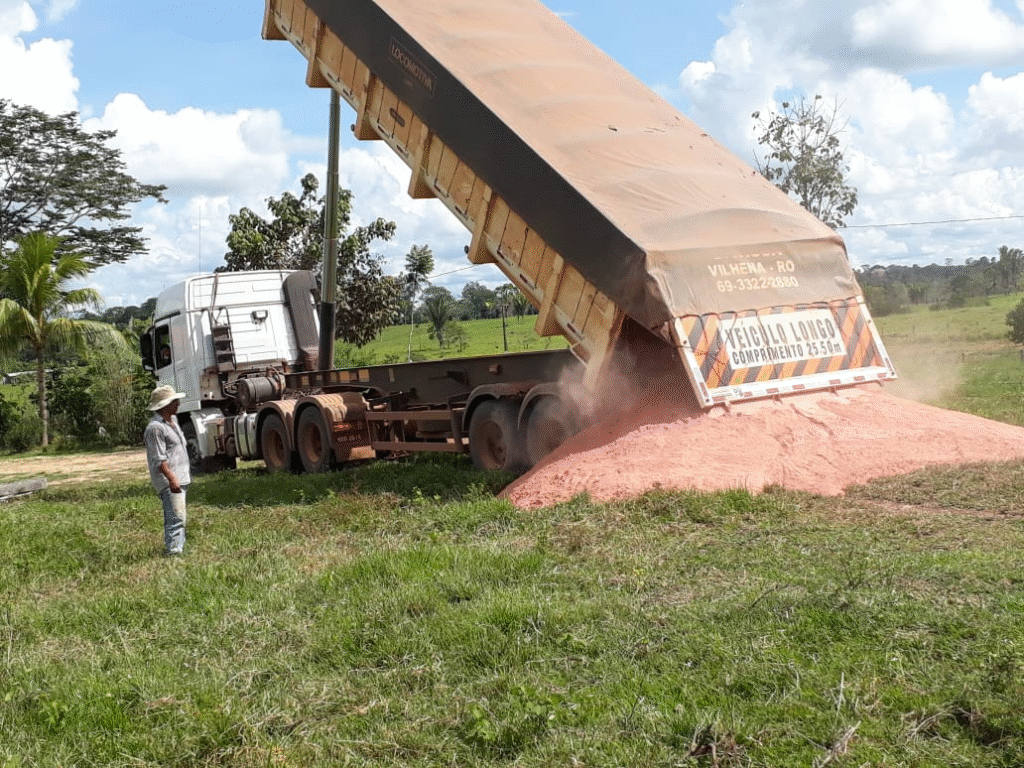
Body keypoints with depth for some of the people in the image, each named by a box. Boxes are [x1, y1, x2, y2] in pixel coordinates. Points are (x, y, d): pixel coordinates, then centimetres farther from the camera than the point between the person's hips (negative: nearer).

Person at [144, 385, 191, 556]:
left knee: (179, 517, 15)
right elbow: (159, 459, -20)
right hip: (168, 480, -10)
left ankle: (179, 547, 23)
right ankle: (173, 550, -13)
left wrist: (186, 473, 29)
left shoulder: (173, 420, 16)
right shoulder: (155, 427, -15)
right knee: (176, 516, -14)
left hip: (180, 479, 10)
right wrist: (171, 479, -25)